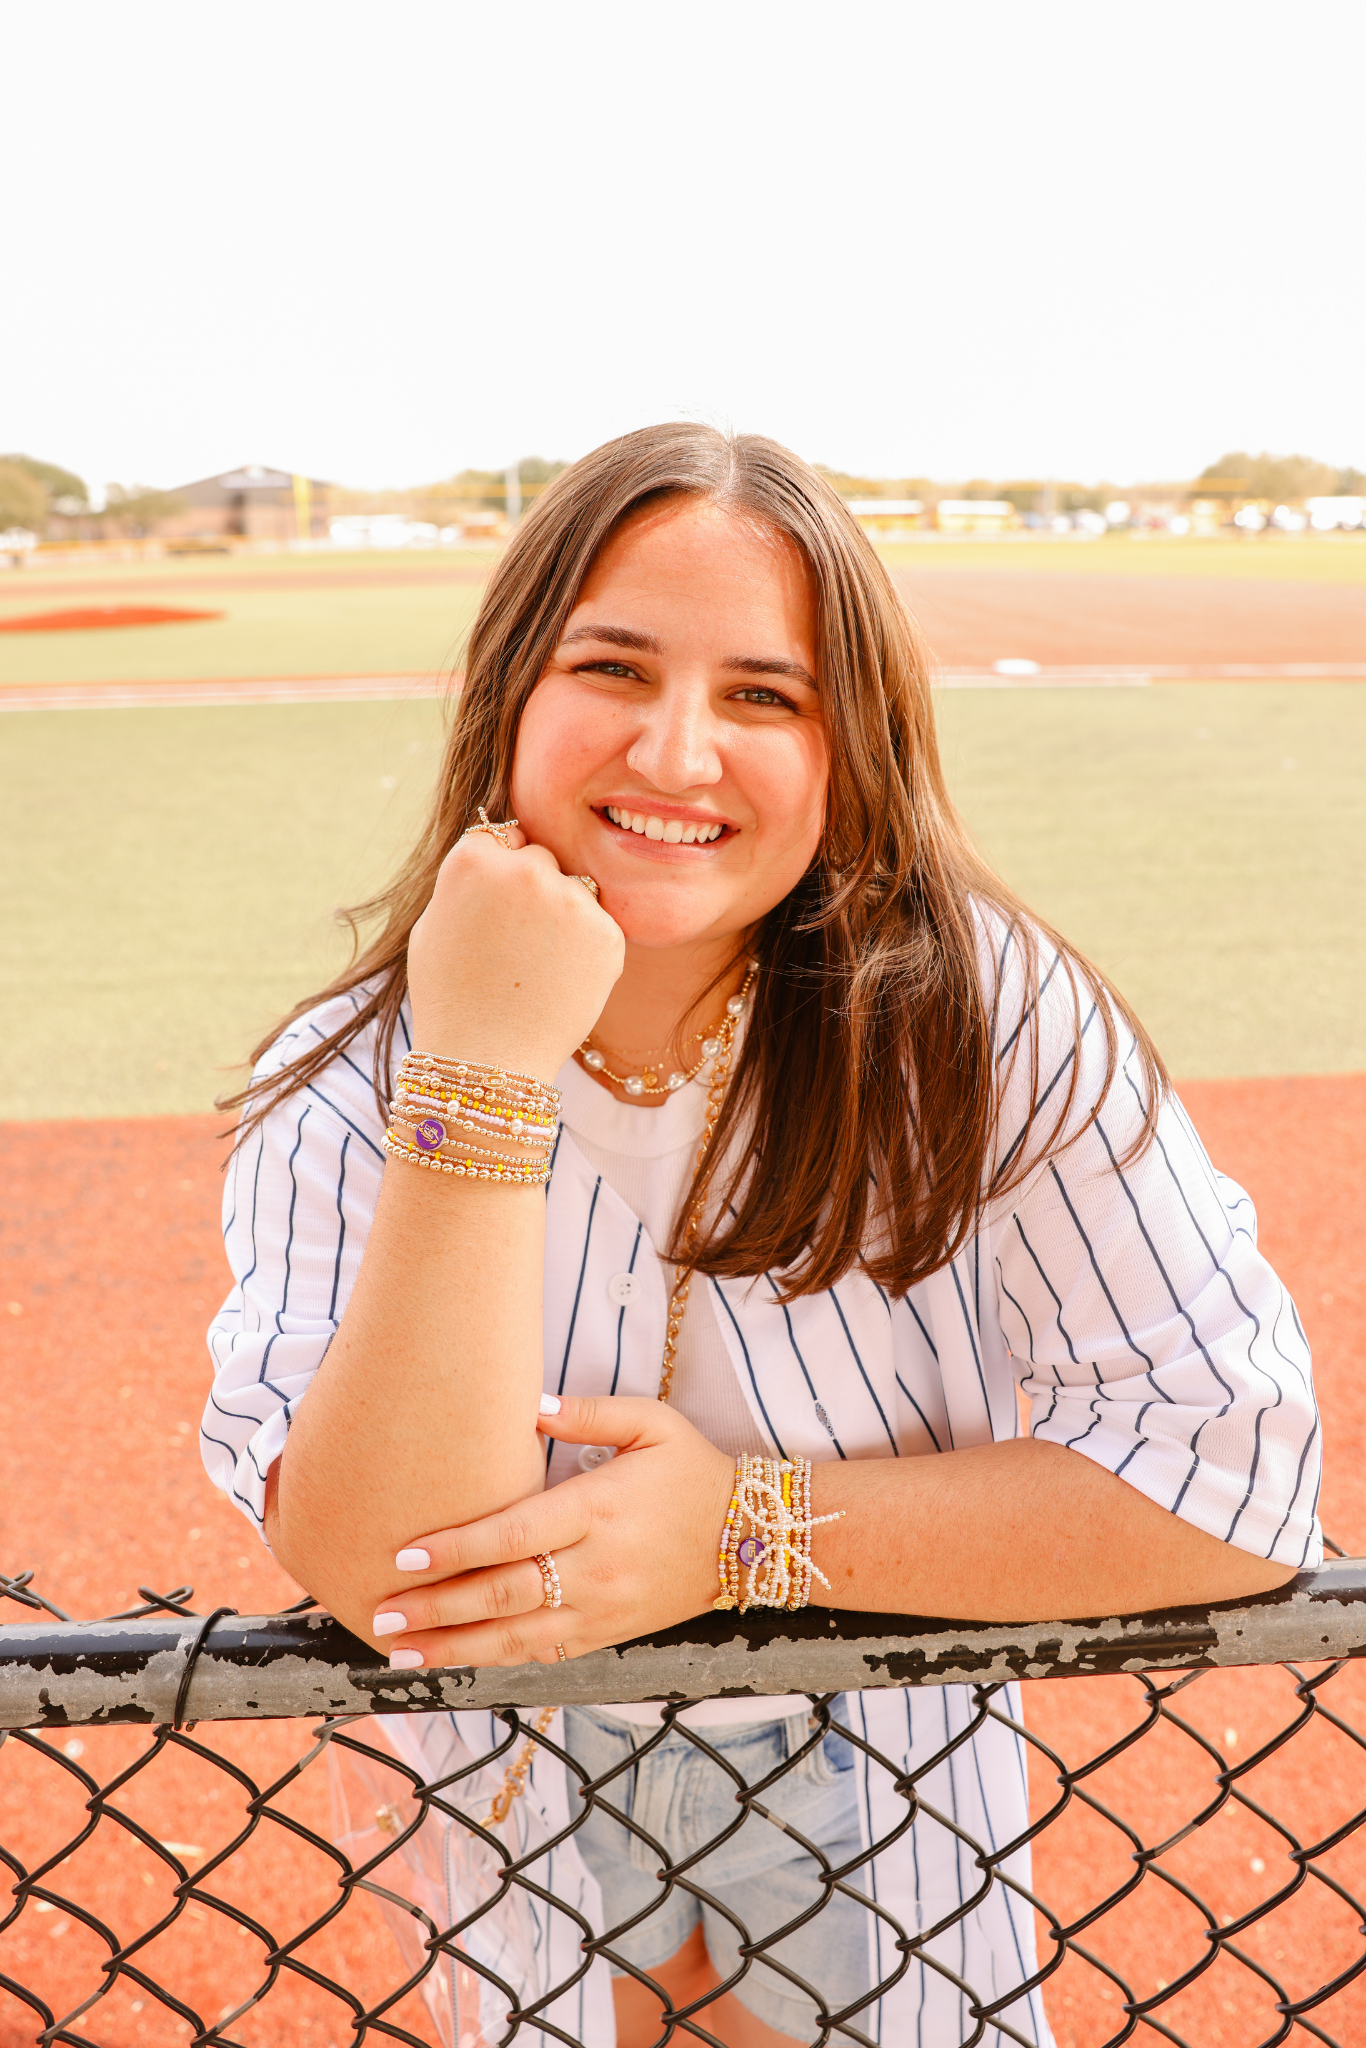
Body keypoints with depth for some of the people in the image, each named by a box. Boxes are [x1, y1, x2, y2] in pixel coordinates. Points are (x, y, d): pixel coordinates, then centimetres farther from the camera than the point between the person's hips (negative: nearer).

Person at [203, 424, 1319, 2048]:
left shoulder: (980, 1016, -23)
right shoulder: (346, 1087, -19)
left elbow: (1240, 1467, -25)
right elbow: (382, 1580, -30)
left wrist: (749, 1528, -29)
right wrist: (479, 1078, -38)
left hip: (881, 1796, 0)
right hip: (520, 1815, 1)